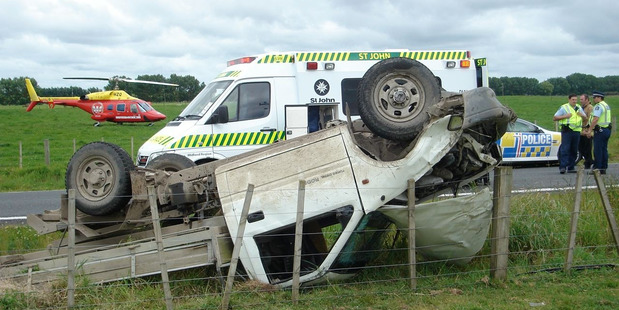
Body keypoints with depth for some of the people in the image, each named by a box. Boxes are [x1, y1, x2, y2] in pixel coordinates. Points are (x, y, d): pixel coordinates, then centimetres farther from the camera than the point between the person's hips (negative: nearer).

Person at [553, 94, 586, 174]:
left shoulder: (579, 108, 17)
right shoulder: (564, 108, 2)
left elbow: (585, 118, 23)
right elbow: (554, 118, -1)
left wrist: (582, 115, -1)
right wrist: (565, 116, -13)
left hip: (576, 131, 5)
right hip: (567, 131, -5)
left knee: (574, 150, 6)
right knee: (565, 149, -13)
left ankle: (571, 168, 12)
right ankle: (562, 167, -16)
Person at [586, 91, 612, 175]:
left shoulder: (598, 106, -15)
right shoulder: (607, 105, 17)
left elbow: (596, 119, -24)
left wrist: (590, 130, -22)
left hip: (600, 131, -10)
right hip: (607, 129, 10)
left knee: (598, 150, -6)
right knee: (604, 150, 11)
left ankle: (597, 168, -6)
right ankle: (604, 168, 13)